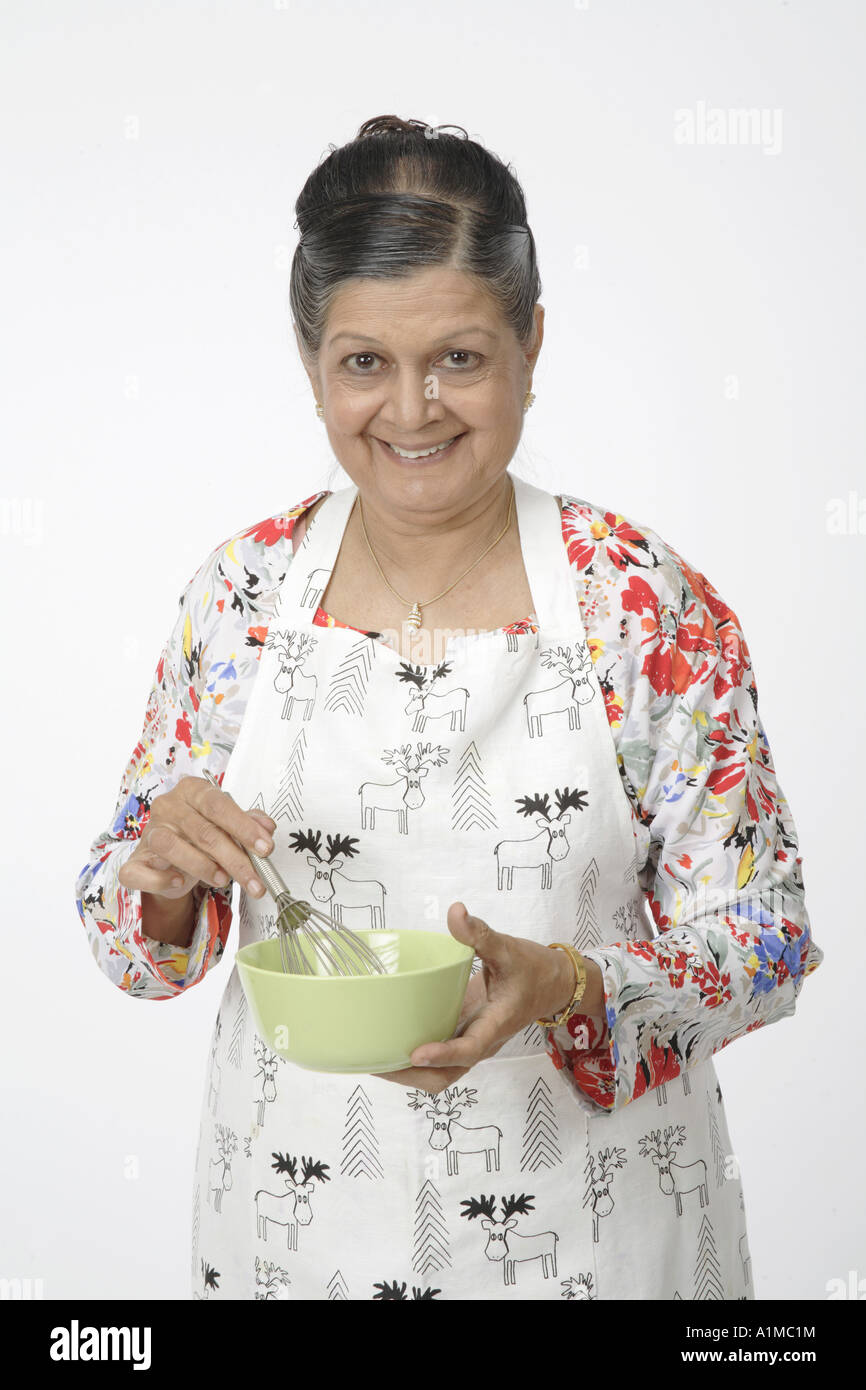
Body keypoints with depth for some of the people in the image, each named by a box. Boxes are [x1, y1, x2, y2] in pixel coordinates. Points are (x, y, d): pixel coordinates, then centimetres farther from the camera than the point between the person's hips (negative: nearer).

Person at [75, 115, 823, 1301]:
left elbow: (762, 943, -10)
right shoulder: (242, 591, -5)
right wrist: (162, 874, -20)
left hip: (581, 1226, -2)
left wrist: (564, 983, -27)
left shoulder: (647, 604, -13)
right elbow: (132, 935, 2)